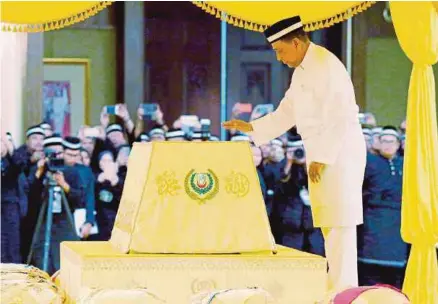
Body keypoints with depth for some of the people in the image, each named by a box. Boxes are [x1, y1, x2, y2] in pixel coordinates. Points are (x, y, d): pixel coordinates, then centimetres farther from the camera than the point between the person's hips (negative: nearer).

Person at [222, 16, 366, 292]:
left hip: (339, 153, -10)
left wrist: (322, 159, -20)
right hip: (320, 155, 10)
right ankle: (337, 285, 20)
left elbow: (339, 118, -22)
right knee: (327, 223, 13)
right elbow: (286, 114, 20)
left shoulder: (326, 66, -17)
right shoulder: (301, 71, 14)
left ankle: (343, 290, -8)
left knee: (339, 222, -9)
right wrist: (250, 128, 11)